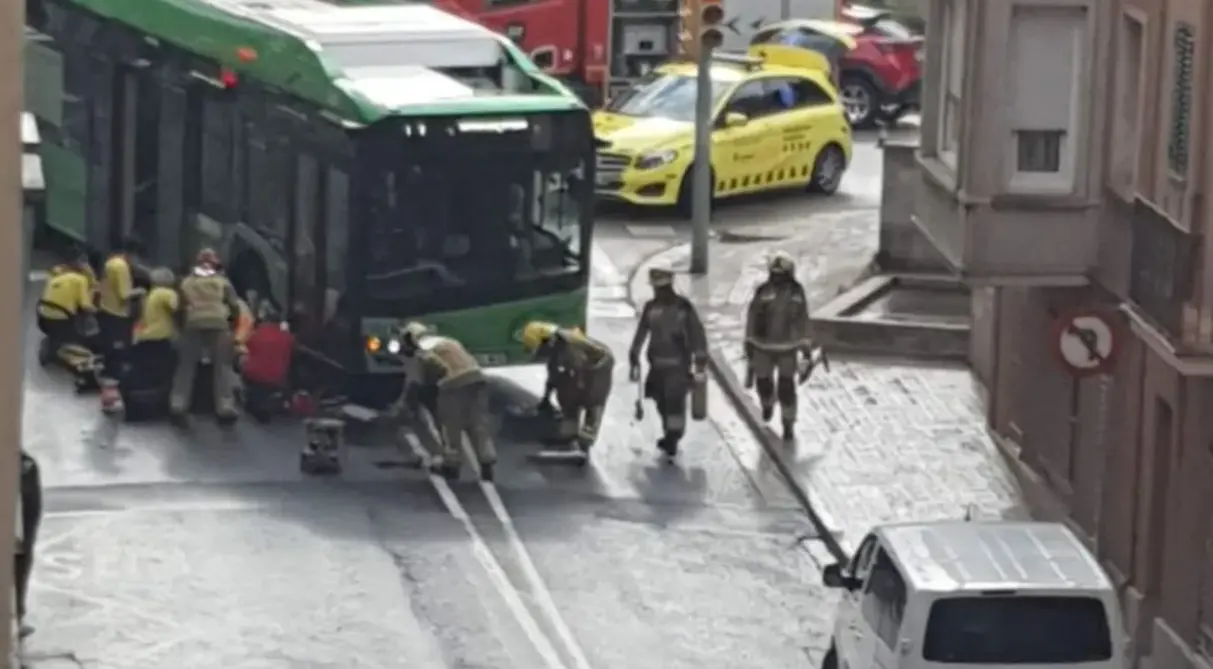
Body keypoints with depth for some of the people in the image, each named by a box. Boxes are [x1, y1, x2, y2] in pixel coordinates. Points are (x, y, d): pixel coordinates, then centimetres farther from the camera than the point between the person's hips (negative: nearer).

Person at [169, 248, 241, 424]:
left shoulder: (187, 282, 17)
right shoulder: (222, 281, 14)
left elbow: (181, 307, 14)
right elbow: (234, 306, 10)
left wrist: (182, 326, 24)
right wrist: (233, 321, 26)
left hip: (194, 325, 1)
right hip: (218, 325, -1)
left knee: (186, 366, 8)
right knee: (222, 367, 6)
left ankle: (178, 405, 0)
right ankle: (225, 406, -1)